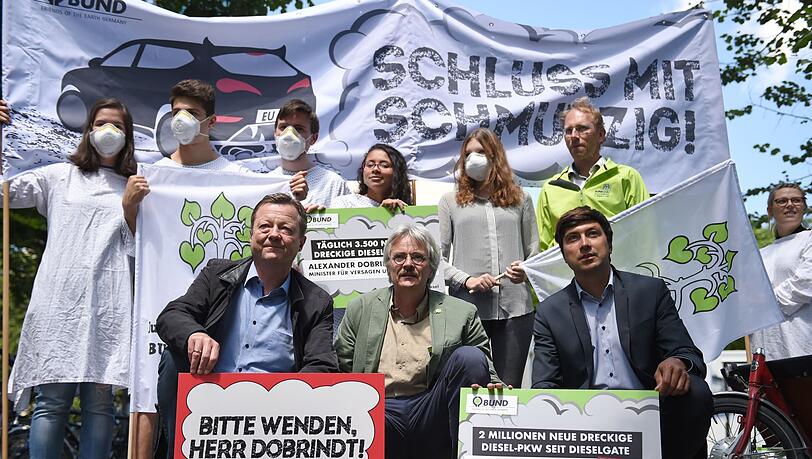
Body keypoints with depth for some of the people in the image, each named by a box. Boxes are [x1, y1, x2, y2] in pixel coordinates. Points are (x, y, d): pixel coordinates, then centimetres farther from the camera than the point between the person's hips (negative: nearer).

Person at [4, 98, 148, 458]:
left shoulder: (134, 188, 17)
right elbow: (7, 193, 7)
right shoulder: (60, 177, 16)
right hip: (61, 300, -1)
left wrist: (131, 205, -4)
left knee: (99, 400, -2)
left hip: (108, 306, 1)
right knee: (53, 399, -5)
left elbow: (136, 250, 11)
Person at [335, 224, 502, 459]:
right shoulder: (360, 309, 15)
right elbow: (340, 371, 16)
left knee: (469, 356, -23)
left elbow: (484, 369, 10)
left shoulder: (462, 313, 10)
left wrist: (494, 389, -15)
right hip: (380, 413, -1)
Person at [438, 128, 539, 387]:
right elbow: (438, 257, 6)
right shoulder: (451, 202, 12)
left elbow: (534, 249, 16)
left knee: (509, 387, 2)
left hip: (515, 307, 1)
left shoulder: (520, 199, 17)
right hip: (467, 307, -1)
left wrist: (525, 269, -6)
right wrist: (466, 280, -10)